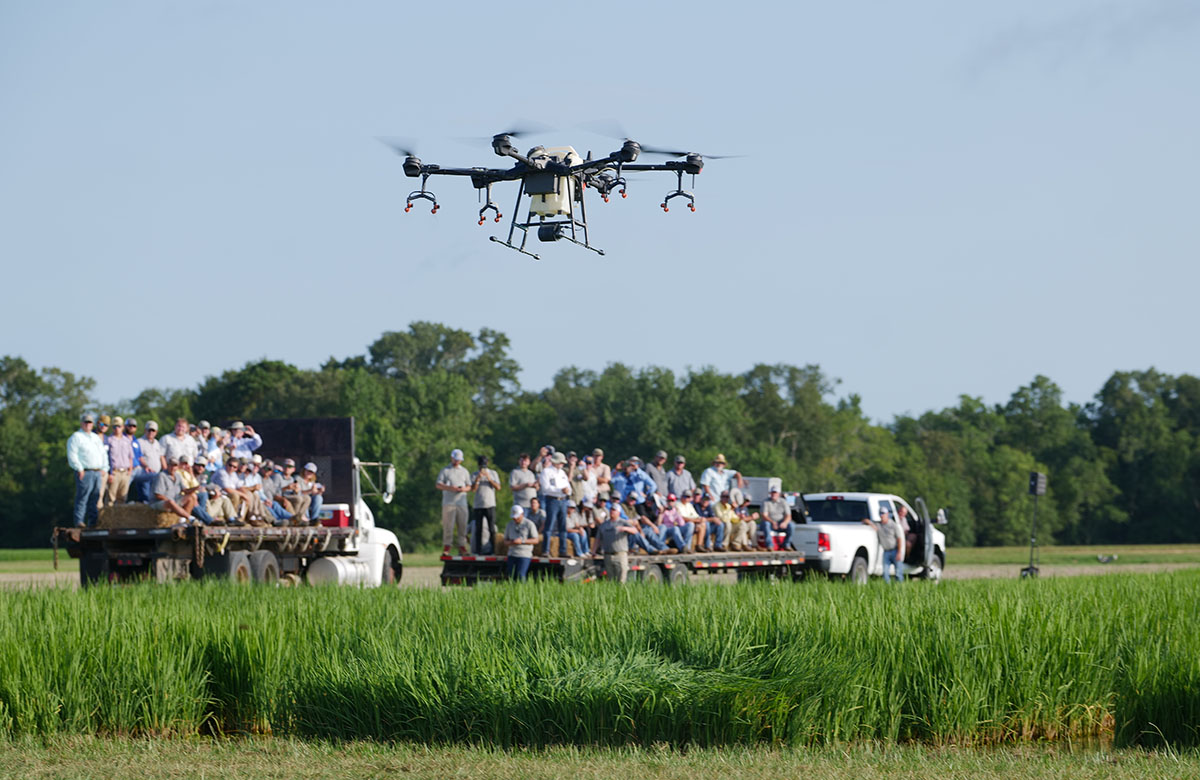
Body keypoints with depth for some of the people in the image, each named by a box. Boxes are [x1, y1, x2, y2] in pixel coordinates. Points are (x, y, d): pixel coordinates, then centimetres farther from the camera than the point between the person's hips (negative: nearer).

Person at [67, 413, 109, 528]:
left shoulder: (96, 437, 22)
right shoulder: (76, 437, 0)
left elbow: (103, 454, 24)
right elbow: (72, 455, -8)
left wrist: (104, 468, 12)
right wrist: (79, 469, -15)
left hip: (98, 472, 7)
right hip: (84, 472, -7)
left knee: (95, 498, 5)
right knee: (82, 498, -11)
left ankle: (93, 521, 8)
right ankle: (79, 522, -12)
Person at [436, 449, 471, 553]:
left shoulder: (464, 471, 18)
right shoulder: (445, 471, 8)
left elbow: (469, 486, 19)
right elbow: (439, 485, 0)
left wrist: (464, 489, -5)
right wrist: (450, 488, -16)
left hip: (461, 502, 3)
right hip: (449, 503, -3)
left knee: (462, 525, -1)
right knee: (448, 526, -8)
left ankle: (461, 547, 1)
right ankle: (446, 547, -7)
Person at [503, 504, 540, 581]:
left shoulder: (529, 524, -3)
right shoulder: (510, 524, 12)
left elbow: (535, 540, -5)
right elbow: (505, 539, 18)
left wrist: (522, 541, -18)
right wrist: (509, 542, -7)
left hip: (524, 555, -5)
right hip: (512, 554, 5)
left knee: (520, 575, -18)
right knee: (510, 576, -1)